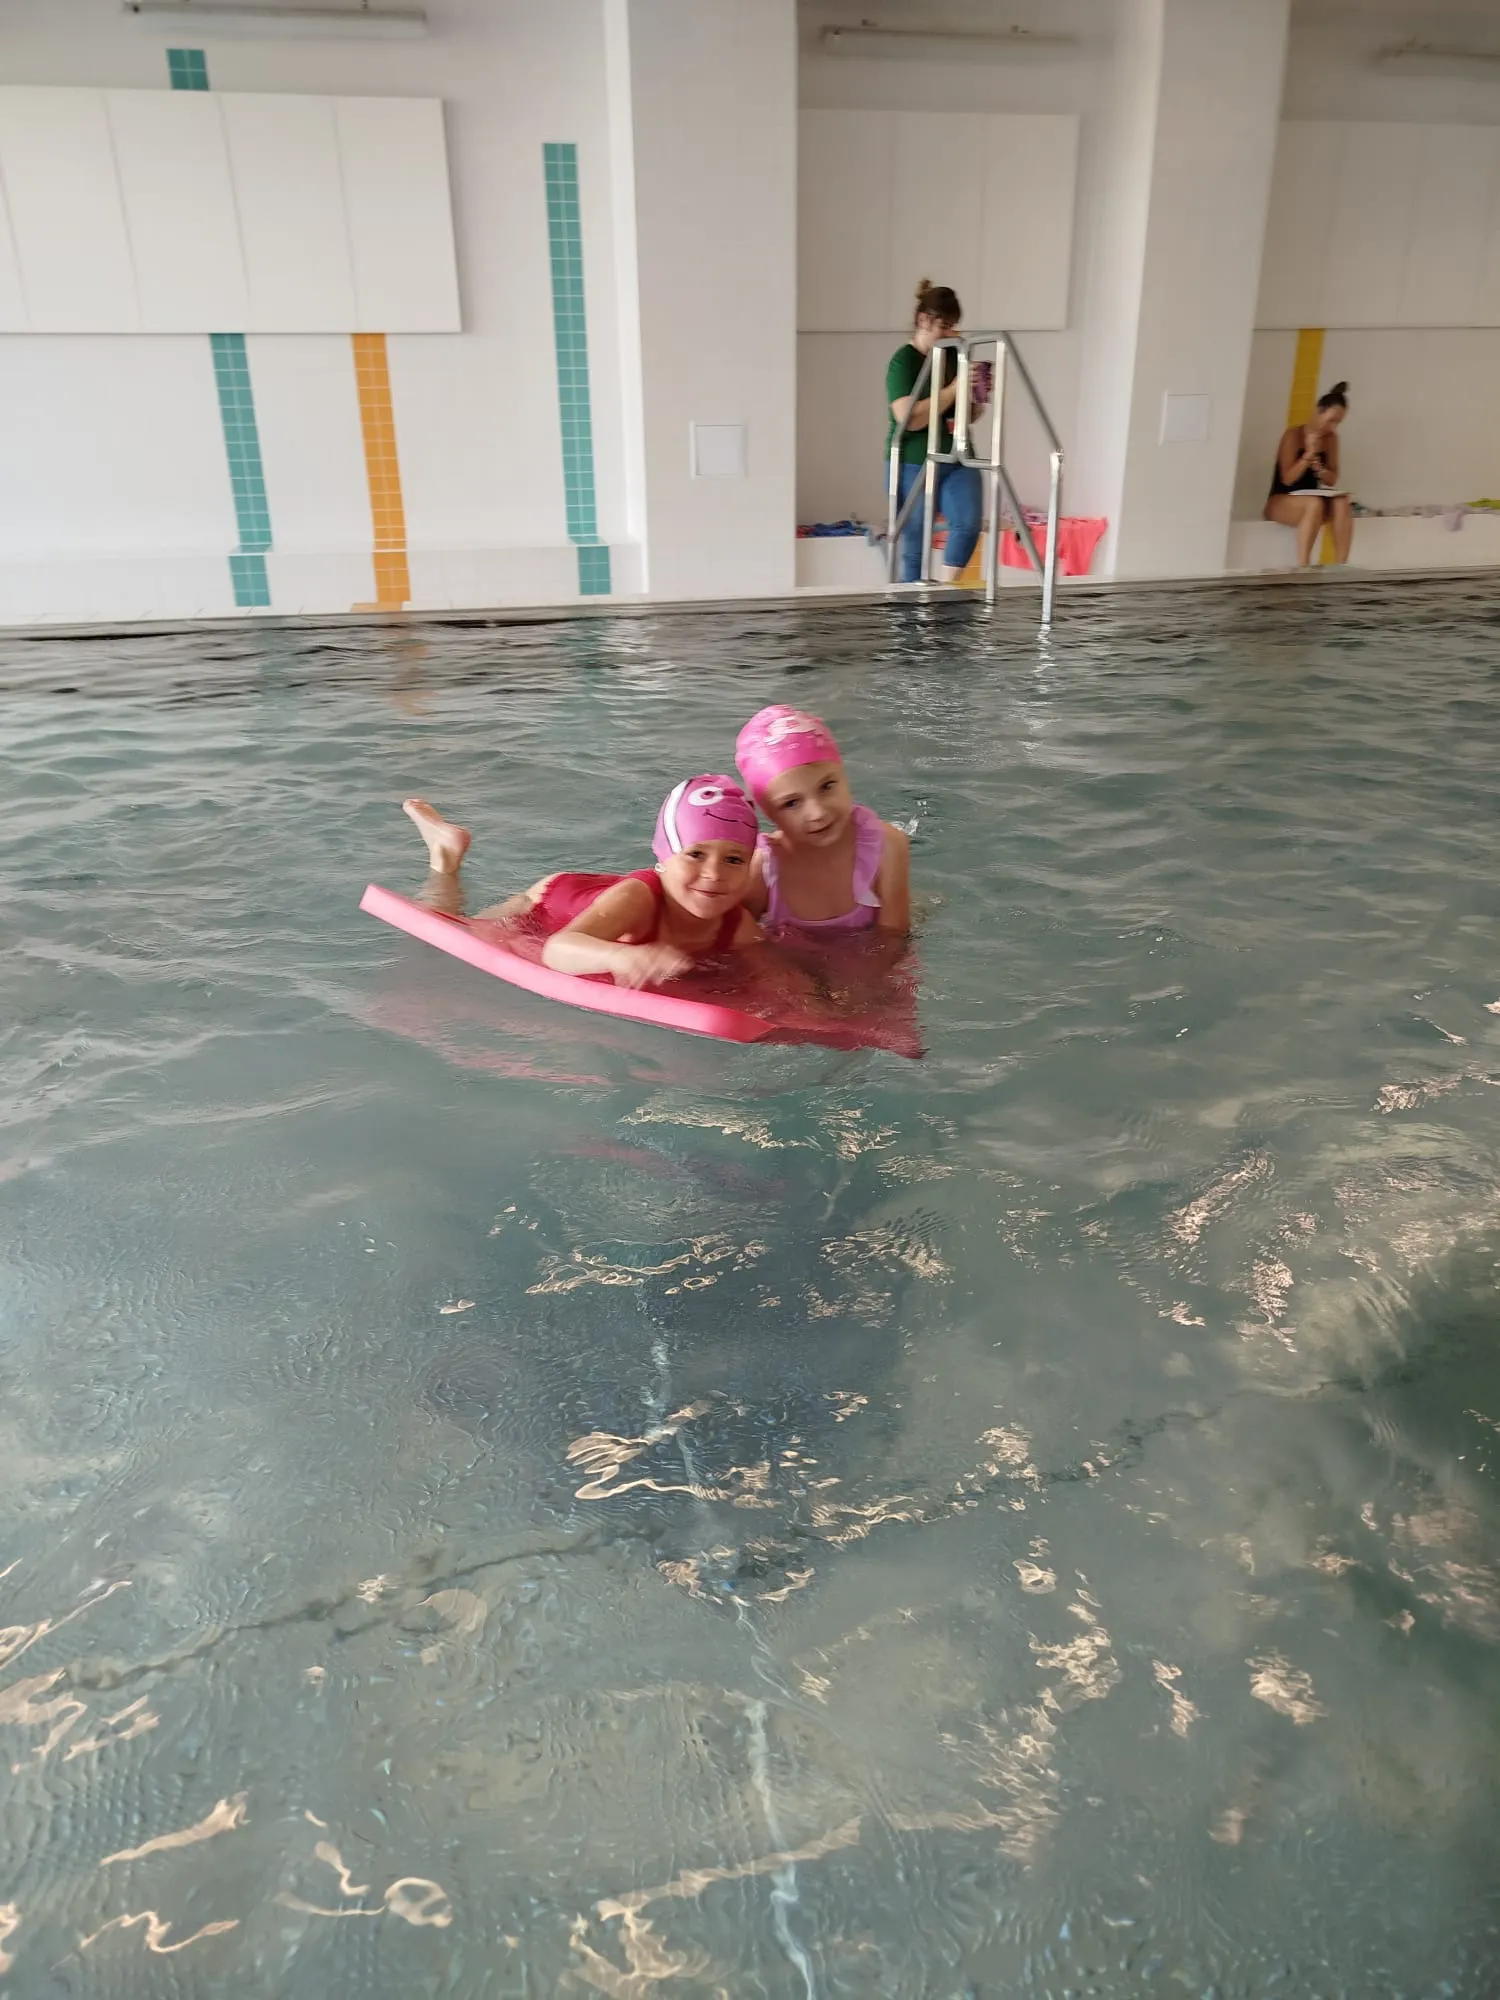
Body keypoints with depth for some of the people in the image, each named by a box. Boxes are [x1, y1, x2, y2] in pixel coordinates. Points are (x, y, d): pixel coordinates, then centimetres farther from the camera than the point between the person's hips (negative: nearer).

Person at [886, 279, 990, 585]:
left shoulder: (955, 356, 10)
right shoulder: (903, 361, -7)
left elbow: (970, 415, 20)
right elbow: (909, 419, -20)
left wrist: (979, 396, -2)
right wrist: (953, 389, -21)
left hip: (957, 460, 5)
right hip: (914, 465, -5)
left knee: (969, 522, -19)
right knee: (914, 545, 0)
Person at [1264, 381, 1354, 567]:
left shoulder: (1331, 439, 7)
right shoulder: (1294, 435, -9)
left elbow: (1332, 480, 6)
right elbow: (1287, 479, -14)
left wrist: (1320, 469, -15)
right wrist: (1309, 454, -24)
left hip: (1315, 499, 5)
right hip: (1282, 501, -5)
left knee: (1342, 503, -26)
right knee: (1315, 504, -36)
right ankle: (1302, 567, -40)